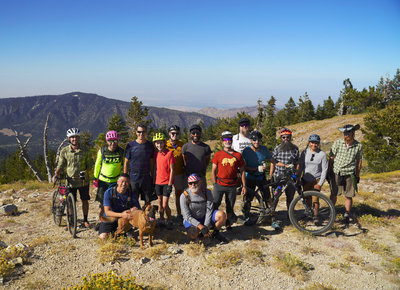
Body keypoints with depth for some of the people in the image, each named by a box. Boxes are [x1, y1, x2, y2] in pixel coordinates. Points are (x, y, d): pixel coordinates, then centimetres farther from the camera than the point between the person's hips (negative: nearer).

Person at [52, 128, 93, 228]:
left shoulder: (85, 151, 0)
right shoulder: (64, 151, 0)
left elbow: (89, 164, 3)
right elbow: (61, 165, 1)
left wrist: (85, 171, -16)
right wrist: (56, 175, -15)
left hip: (83, 181, 1)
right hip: (70, 181, 0)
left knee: (85, 201, 9)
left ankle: (85, 220, 24)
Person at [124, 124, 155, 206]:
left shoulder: (150, 145, 3)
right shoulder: (130, 145, -2)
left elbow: (151, 162, 9)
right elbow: (126, 163, 2)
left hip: (146, 178, 2)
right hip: (133, 178, -1)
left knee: (148, 201, 7)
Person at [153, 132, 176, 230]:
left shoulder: (169, 153, -10)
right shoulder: (155, 154, 6)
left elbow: (171, 170, -10)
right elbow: (155, 168, 13)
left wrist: (170, 184, -13)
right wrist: (153, 182, 11)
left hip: (166, 182, -5)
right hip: (158, 182, 5)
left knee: (165, 205, -7)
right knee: (160, 203, 14)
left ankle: (170, 221, 12)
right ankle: (161, 220, 27)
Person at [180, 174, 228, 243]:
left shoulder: (207, 192, -10)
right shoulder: (184, 196, -16)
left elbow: (209, 211, -12)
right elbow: (187, 217, -19)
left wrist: (206, 226, -23)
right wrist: (201, 227, -30)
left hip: (205, 218, 3)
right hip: (191, 220, -2)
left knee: (222, 215, -24)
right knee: (193, 235, -34)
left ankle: (215, 233, 3)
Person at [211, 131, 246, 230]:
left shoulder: (238, 155, 4)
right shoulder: (218, 154, 1)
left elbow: (242, 171, 8)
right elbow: (213, 171, 4)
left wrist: (244, 185, 4)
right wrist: (215, 184, -1)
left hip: (232, 186, 1)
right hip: (219, 185, -1)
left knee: (230, 207, 11)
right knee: (214, 205, -2)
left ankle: (229, 224, 28)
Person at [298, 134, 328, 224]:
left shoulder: (322, 154, -8)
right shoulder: (304, 152, -2)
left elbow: (324, 170, -7)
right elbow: (300, 166, 4)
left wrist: (320, 183, -11)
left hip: (316, 180, -2)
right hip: (306, 180, 2)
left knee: (315, 199, -7)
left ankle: (316, 216, 9)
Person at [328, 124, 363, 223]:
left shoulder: (358, 146, -1)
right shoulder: (337, 143, -5)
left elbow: (359, 161, 10)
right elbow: (331, 158, 1)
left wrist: (357, 175, 12)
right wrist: (328, 171, 2)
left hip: (349, 174, 0)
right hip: (336, 173, 0)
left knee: (348, 196, 5)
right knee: (333, 195, 7)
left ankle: (347, 214, 23)